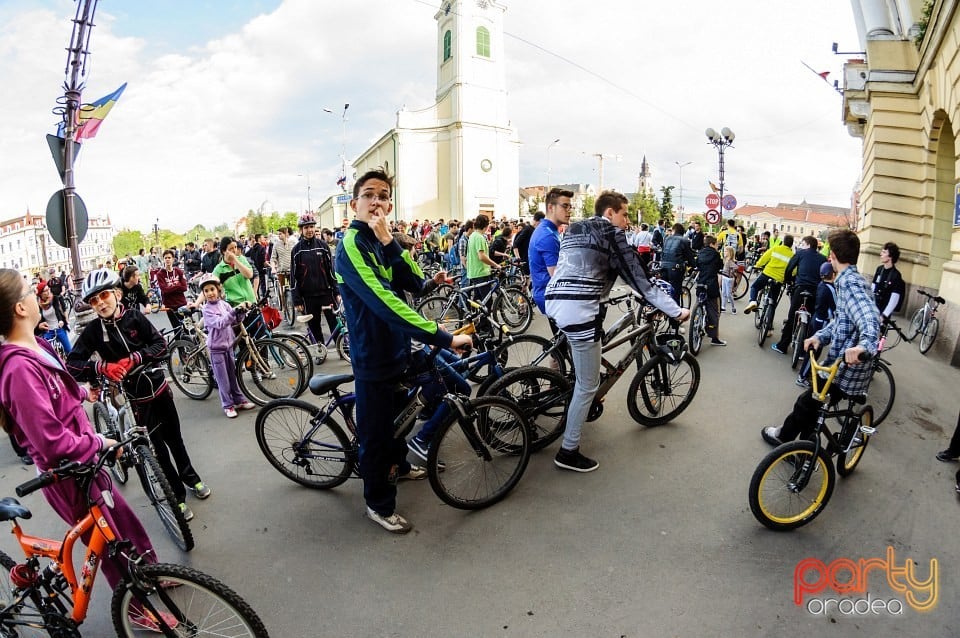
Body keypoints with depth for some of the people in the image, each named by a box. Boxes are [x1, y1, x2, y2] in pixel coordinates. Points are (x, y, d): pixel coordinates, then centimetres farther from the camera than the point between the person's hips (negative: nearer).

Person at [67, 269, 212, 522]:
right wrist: (102, 366, -28)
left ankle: (190, 477, 41)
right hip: (137, 397, -2)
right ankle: (177, 496, 21)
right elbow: (71, 365, -12)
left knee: (174, 437, 18)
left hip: (159, 387, 2)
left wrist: (134, 358, -25)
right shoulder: (93, 331, -9)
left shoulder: (134, 316, -7)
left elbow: (161, 345, -10)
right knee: (158, 447, 5)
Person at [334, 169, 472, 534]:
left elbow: (414, 284, -9)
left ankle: (398, 466, 52)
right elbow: (385, 303, -34)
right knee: (375, 433, 7)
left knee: (398, 415, 27)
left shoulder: (380, 242, 5)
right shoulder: (352, 245, -21)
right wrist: (445, 338, -37)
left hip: (397, 349, 9)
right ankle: (379, 505, 26)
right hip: (373, 357, -9)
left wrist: (388, 240, -22)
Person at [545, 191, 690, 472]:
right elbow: (637, 278, -4)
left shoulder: (575, 228, 23)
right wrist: (676, 310, 0)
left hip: (554, 301, 9)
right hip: (578, 309, -9)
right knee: (588, 385, 2)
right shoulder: (610, 231, -1)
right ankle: (568, 452, 10)